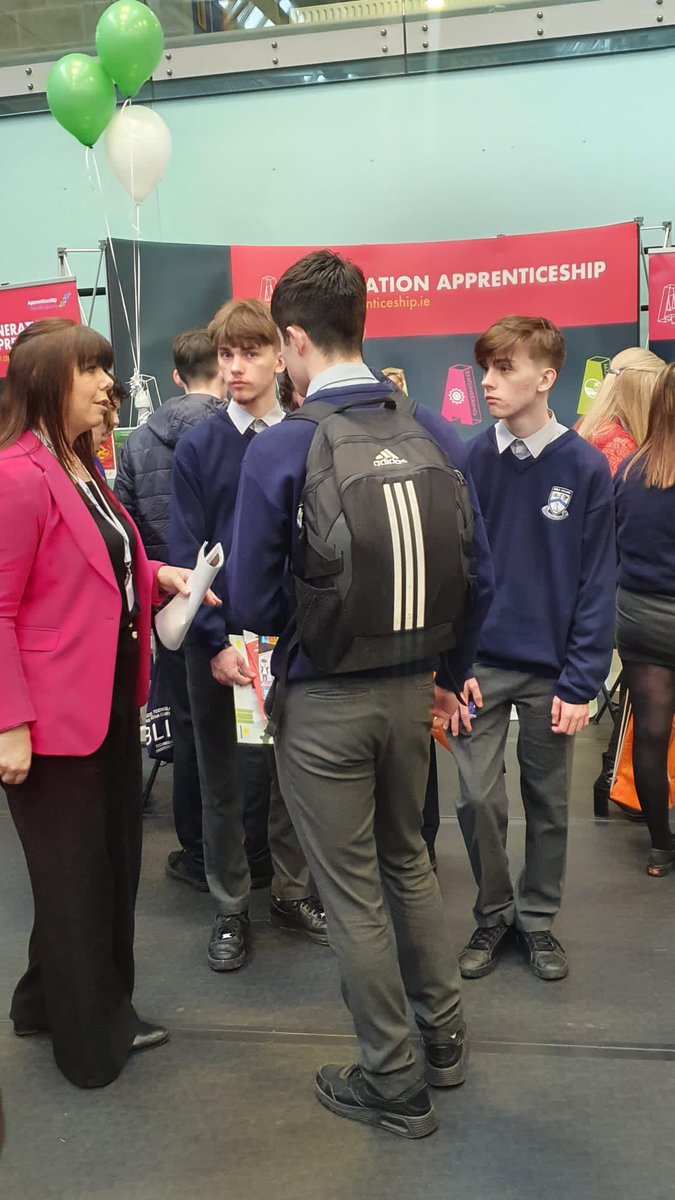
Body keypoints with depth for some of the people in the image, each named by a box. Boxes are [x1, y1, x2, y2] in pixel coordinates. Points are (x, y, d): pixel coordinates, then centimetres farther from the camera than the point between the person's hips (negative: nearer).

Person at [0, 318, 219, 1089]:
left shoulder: (81, 466, 12)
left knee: (113, 867, 19)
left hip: (110, 700, 10)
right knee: (75, 880, 8)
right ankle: (89, 1038, 30)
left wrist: (160, 575, 3)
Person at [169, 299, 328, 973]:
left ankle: (292, 892, 32)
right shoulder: (198, 447, -2)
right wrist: (216, 643, -14)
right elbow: (186, 556, -5)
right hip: (216, 642, 0)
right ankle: (230, 909, 27)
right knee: (221, 778, 11)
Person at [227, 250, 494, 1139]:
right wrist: (450, 674, 15)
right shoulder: (434, 433, -4)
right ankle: (444, 1035, 40)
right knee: (408, 858, 25)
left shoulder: (279, 450, -16)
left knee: (353, 892, 11)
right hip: (411, 689, 5)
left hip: (322, 703, -5)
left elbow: (251, 605, -13)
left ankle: (394, 1083, 28)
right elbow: (479, 573, 2)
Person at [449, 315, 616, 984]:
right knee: (478, 800, 2)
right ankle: (494, 913, 26)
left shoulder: (586, 468, -6)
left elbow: (596, 584, -5)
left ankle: (537, 919, 32)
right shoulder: (468, 460, -3)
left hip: (552, 670, 0)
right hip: (482, 664, 1)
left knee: (548, 803, 12)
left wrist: (581, 683, -8)